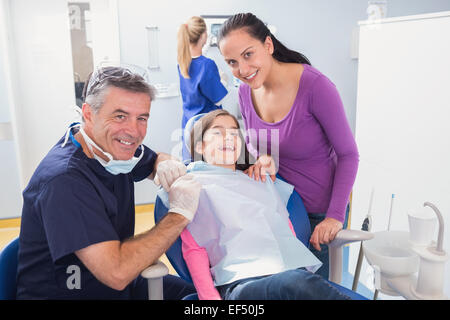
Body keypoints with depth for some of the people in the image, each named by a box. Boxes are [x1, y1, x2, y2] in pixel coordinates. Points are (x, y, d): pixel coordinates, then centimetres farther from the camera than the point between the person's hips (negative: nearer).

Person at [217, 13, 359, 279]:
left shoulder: (314, 85, -22)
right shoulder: (246, 92, -5)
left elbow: (348, 155, -15)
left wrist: (335, 216, -21)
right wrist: (259, 160, -12)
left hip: (320, 212, -4)